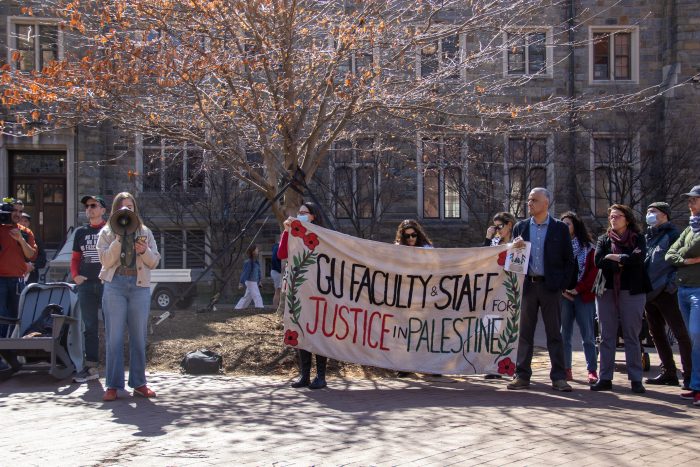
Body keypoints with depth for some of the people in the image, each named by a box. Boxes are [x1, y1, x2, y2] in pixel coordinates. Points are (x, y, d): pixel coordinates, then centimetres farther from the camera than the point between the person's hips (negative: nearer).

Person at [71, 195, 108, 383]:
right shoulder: (80, 232, 15)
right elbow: (75, 257, 18)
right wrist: (75, 275, 1)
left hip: (107, 284, -4)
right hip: (86, 284, 4)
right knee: (89, 327, 6)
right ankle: (91, 366, 11)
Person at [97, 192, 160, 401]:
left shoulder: (144, 232, 13)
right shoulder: (106, 232, 8)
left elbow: (155, 262, 11)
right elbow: (106, 261, -4)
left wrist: (144, 251, -9)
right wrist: (119, 239, -13)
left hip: (140, 285, 2)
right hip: (115, 285, -2)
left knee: (139, 336, 5)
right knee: (114, 337, -3)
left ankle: (139, 383, 11)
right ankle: (113, 385, 0)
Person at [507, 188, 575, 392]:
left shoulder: (560, 228, 2)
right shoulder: (520, 227, 10)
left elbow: (568, 260, 2)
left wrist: (561, 285, -5)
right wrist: (515, 248, -9)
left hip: (550, 286, -2)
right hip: (527, 285, 2)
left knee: (554, 333, 1)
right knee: (525, 333, 4)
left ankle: (559, 377, 6)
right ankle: (522, 376, 8)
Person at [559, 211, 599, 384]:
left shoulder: (588, 247, 5)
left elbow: (594, 270, -2)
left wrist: (578, 289, -9)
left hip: (584, 295, -2)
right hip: (563, 296, 2)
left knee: (588, 335, -2)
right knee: (564, 334, 2)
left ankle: (592, 370, 0)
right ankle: (566, 369, 7)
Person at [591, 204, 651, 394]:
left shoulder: (637, 238, 5)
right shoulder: (604, 239, 12)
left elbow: (638, 258, -14)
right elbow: (598, 261, -5)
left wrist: (613, 257, -8)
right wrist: (625, 261, -10)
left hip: (631, 292, -3)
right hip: (607, 291, 3)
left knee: (632, 336, -1)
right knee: (606, 336, 3)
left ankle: (636, 379, 3)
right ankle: (605, 378, 7)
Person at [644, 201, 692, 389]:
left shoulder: (672, 235, -5)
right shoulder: (647, 237, 17)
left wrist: (672, 282, -20)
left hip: (665, 293, -8)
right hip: (648, 293, 9)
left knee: (680, 334, -6)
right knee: (656, 334, 12)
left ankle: (689, 375, -4)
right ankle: (668, 373, 21)